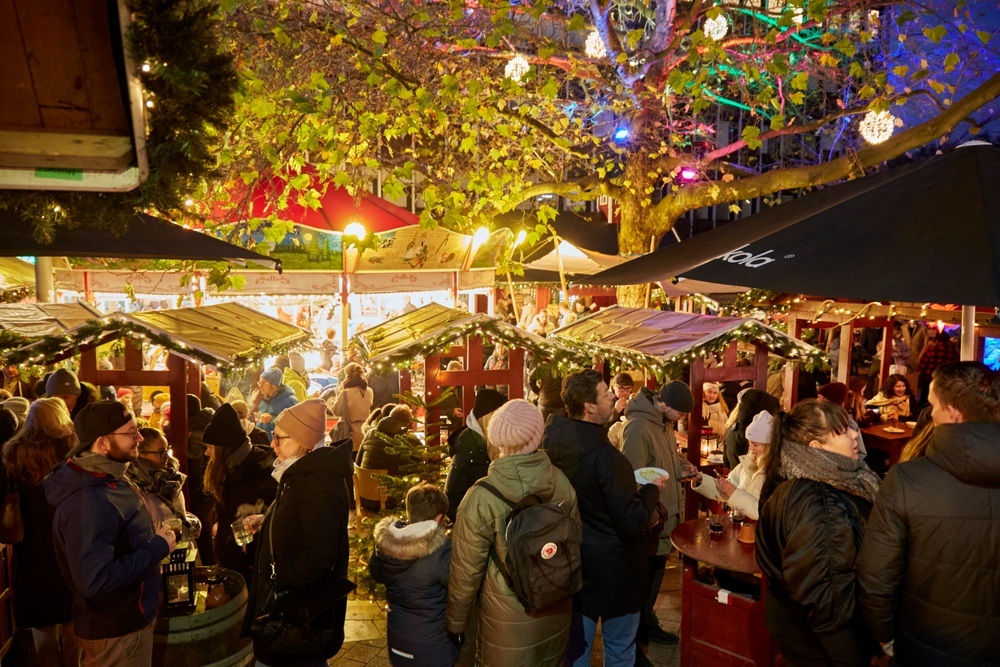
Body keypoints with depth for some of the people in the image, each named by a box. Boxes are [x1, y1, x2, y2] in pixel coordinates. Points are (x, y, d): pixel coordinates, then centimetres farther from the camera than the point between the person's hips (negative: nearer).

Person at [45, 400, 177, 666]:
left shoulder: (108, 478, 3)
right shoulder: (88, 502, -29)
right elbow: (95, 580, -33)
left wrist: (155, 538, -1)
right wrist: (158, 547, -24)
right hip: (114, 633, -9)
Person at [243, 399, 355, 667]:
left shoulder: (320, 484, -28)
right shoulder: (301, 474, 7)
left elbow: (319, 558, -32)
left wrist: (277, 578, -19)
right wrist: (266, 521, 8)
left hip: (305, 607, -10)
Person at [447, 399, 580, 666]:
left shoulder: (481, 498, -24)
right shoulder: (561, 481, -14)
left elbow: (466, 569, -15)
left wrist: (455, 623, 1)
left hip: (508, 619, -3)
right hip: (557, 611, 3)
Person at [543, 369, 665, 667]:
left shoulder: (554, 441, -7)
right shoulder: (607, 458, -28)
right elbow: (632, 522, -23)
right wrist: (651, 489, -7)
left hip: (575, 562, 6)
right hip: (613, 567, -6)